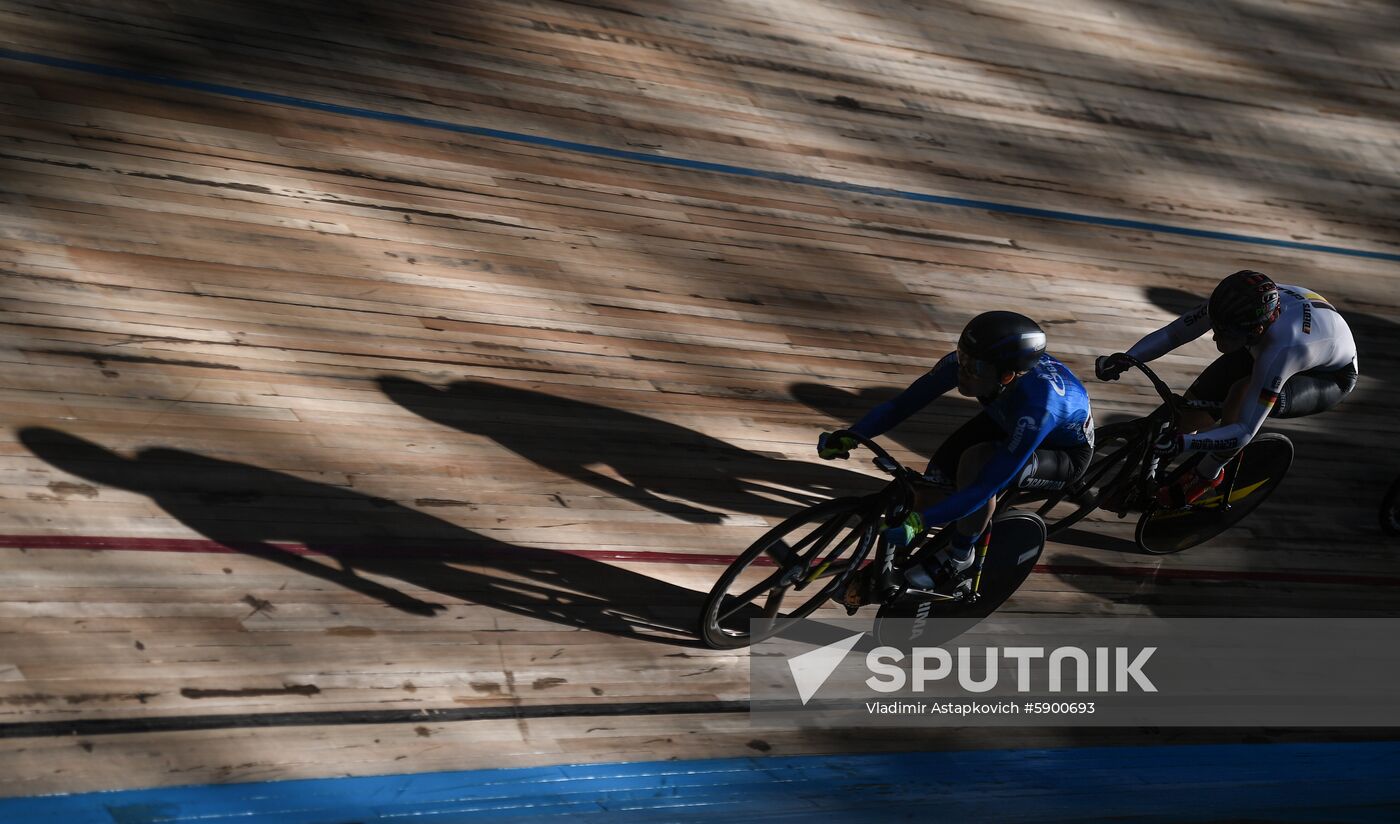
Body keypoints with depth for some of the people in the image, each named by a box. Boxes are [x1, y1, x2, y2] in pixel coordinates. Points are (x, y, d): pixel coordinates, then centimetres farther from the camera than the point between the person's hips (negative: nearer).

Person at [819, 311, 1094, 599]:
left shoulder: (1036, 406, -44)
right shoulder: (967, 360, -30)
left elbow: (985, 487, -42)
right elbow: (901, 405, -22)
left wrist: (916, 522, -47)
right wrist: (847, 438, -34)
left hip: (1064, 452, -6)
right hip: (1005, 422, 6)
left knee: (976, 462, -32)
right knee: (937, 479, -14)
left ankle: (958, 556, -9)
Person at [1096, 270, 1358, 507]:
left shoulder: (1280, 351, -45)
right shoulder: (1231, 307, -31)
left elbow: (1244, 432, -43)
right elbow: (1170, 334, -19)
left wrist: (1184, 443, -55)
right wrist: (1124, 359, -35)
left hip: (1332, 377, -6)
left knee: (1242, 395, -35)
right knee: (1192, 410, -7)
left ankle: (1206, 477, -10)